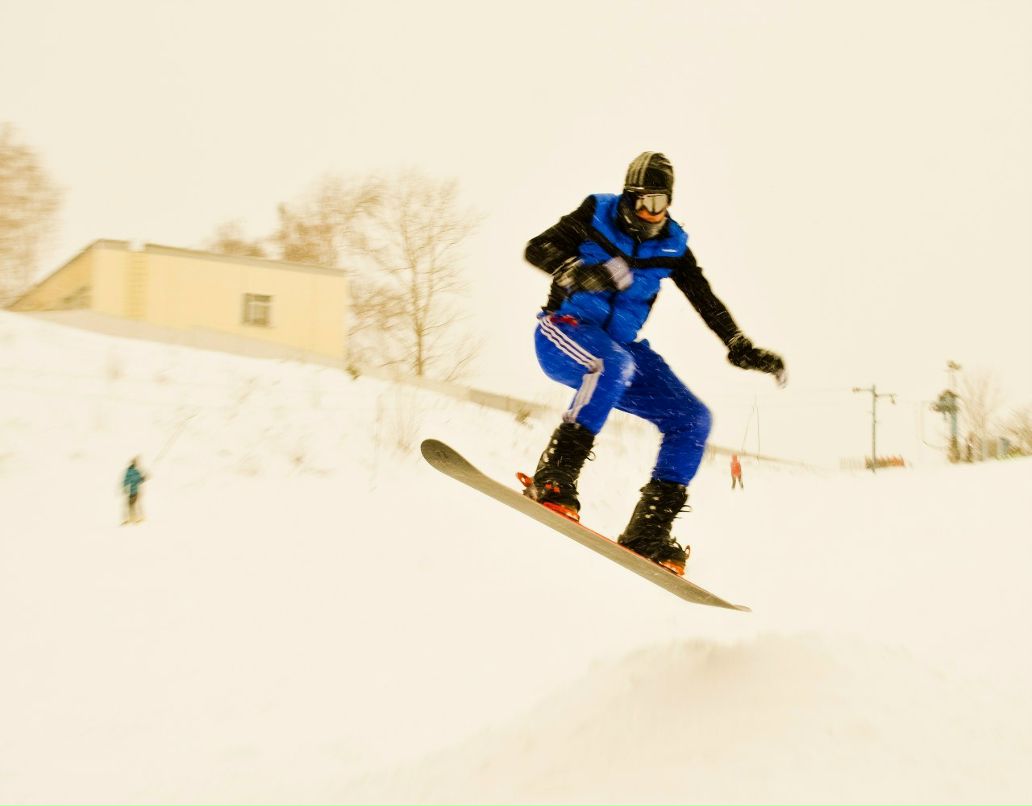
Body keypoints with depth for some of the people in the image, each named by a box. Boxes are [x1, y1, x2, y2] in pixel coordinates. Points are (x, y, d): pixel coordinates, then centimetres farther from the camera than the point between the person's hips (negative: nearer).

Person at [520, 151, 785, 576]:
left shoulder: (672, 245, 3)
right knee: (614, 364, -40)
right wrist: (575, 270, -34)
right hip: (566, 331, -5)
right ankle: (553, 479, -38)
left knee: (692, 419, -8)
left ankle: (648, 531, -8)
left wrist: (742, 348, -7)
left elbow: (706, 301, 4)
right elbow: (536, 249, -14)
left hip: (622, 346, 6)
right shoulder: (597, 215, -6)